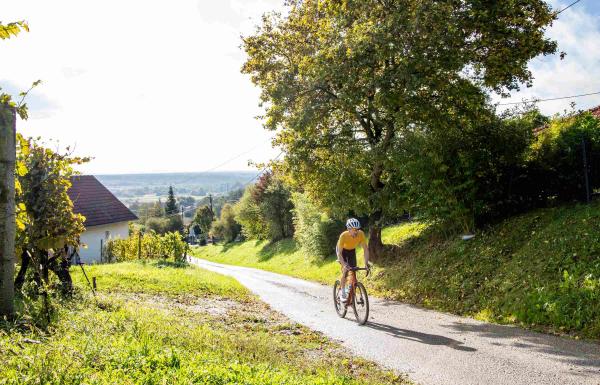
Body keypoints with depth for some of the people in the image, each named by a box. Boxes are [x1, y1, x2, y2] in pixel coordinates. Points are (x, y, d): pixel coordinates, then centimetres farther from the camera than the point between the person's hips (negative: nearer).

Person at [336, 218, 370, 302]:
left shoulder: (361, 234, -31)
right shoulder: (343, 236, -38)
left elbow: (365, 249, -26)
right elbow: (339, 253, -37)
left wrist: (366, 263, -36)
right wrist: (344, 265, -50)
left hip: (352, 250, 3)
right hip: (342, 250, -3)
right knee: (345, 271, -18)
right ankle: (342, 293, -7)